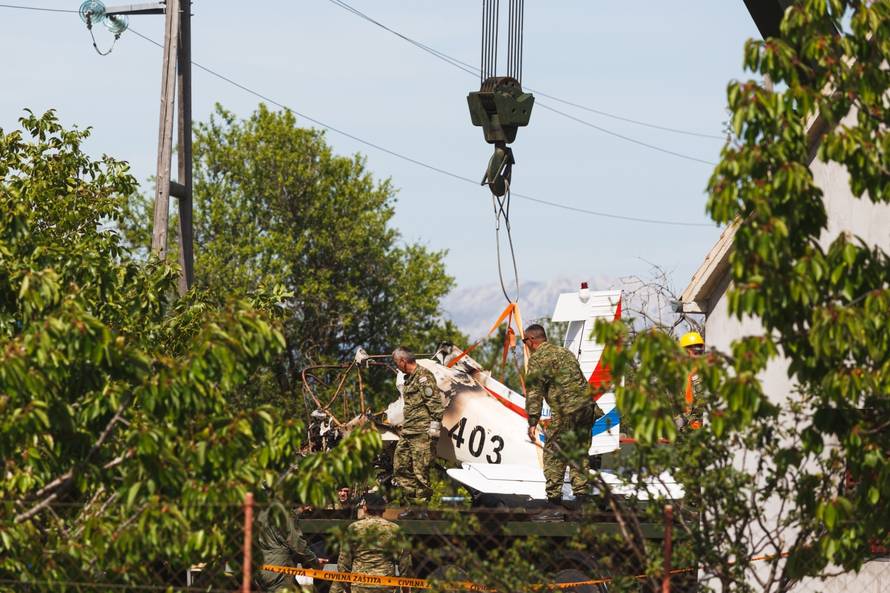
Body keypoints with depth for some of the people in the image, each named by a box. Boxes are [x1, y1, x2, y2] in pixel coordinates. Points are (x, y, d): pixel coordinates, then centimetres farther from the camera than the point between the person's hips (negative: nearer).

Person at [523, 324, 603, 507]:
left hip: (566, 410, -8)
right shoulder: (564, 352, 24)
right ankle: (581, 493, 11)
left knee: (553, 453, 1)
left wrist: (533, 421, -12)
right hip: (587, 404, 8)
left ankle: (554, 496, -1)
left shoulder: (537, 359, -2)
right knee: (579, 452, 14)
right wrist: (594, 409, 31)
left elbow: (534, 392, -10)